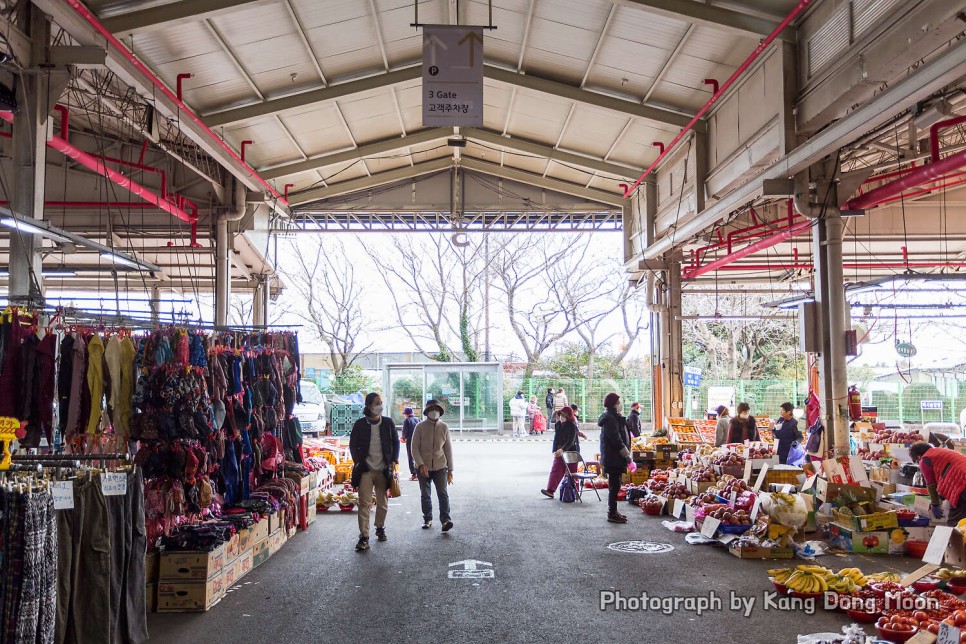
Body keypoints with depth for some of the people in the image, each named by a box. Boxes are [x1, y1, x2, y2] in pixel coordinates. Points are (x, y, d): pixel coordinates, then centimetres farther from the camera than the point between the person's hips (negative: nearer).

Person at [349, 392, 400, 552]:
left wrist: (393, 461, 2)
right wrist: (358, 462, -2)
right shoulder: (360, 424, -1)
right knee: (364, 503, -9)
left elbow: (395, 442, 11)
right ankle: (364, 537, -9)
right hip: (366, 469, -2)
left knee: (383, 503, 12)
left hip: (384, 469, 2)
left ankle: (380, 528, 33)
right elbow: (353, 445, 7)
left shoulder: (388, 422, 4)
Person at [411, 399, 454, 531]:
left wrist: (450, 470, 5)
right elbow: (415, 448, -4)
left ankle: (445, 519, -12)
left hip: (440, 467, 0)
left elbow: (448, 449, 6)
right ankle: (427, 519, 24)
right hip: (424, 467, 0)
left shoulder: (444, 427, 1)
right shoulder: (420, 427, -4)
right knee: (425, 495, 9)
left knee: (443, 493, -10)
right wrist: (421, 465, -16)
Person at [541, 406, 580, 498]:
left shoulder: (572, 426, -14)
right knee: (556, 470, -2)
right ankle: (550, 491, -6)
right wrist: (555, 451, 5)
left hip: (571, 452, -6)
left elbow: (571, 441, -22)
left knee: (571, 472, 3)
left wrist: (562, 449, -33)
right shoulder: (558, 424, 6)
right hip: (559, 452, 6)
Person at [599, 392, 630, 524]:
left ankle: (613, 511, 22)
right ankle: (612, 514, 0)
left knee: (614, 485, 15)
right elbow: (616, 440, -21)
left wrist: (626, 453, 17)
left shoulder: (614, 417, 18)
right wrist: (626, 454, -16)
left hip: (614, 458, 10)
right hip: (614, 458, -10)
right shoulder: (610, 419, -16)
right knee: (614, 486, -5)